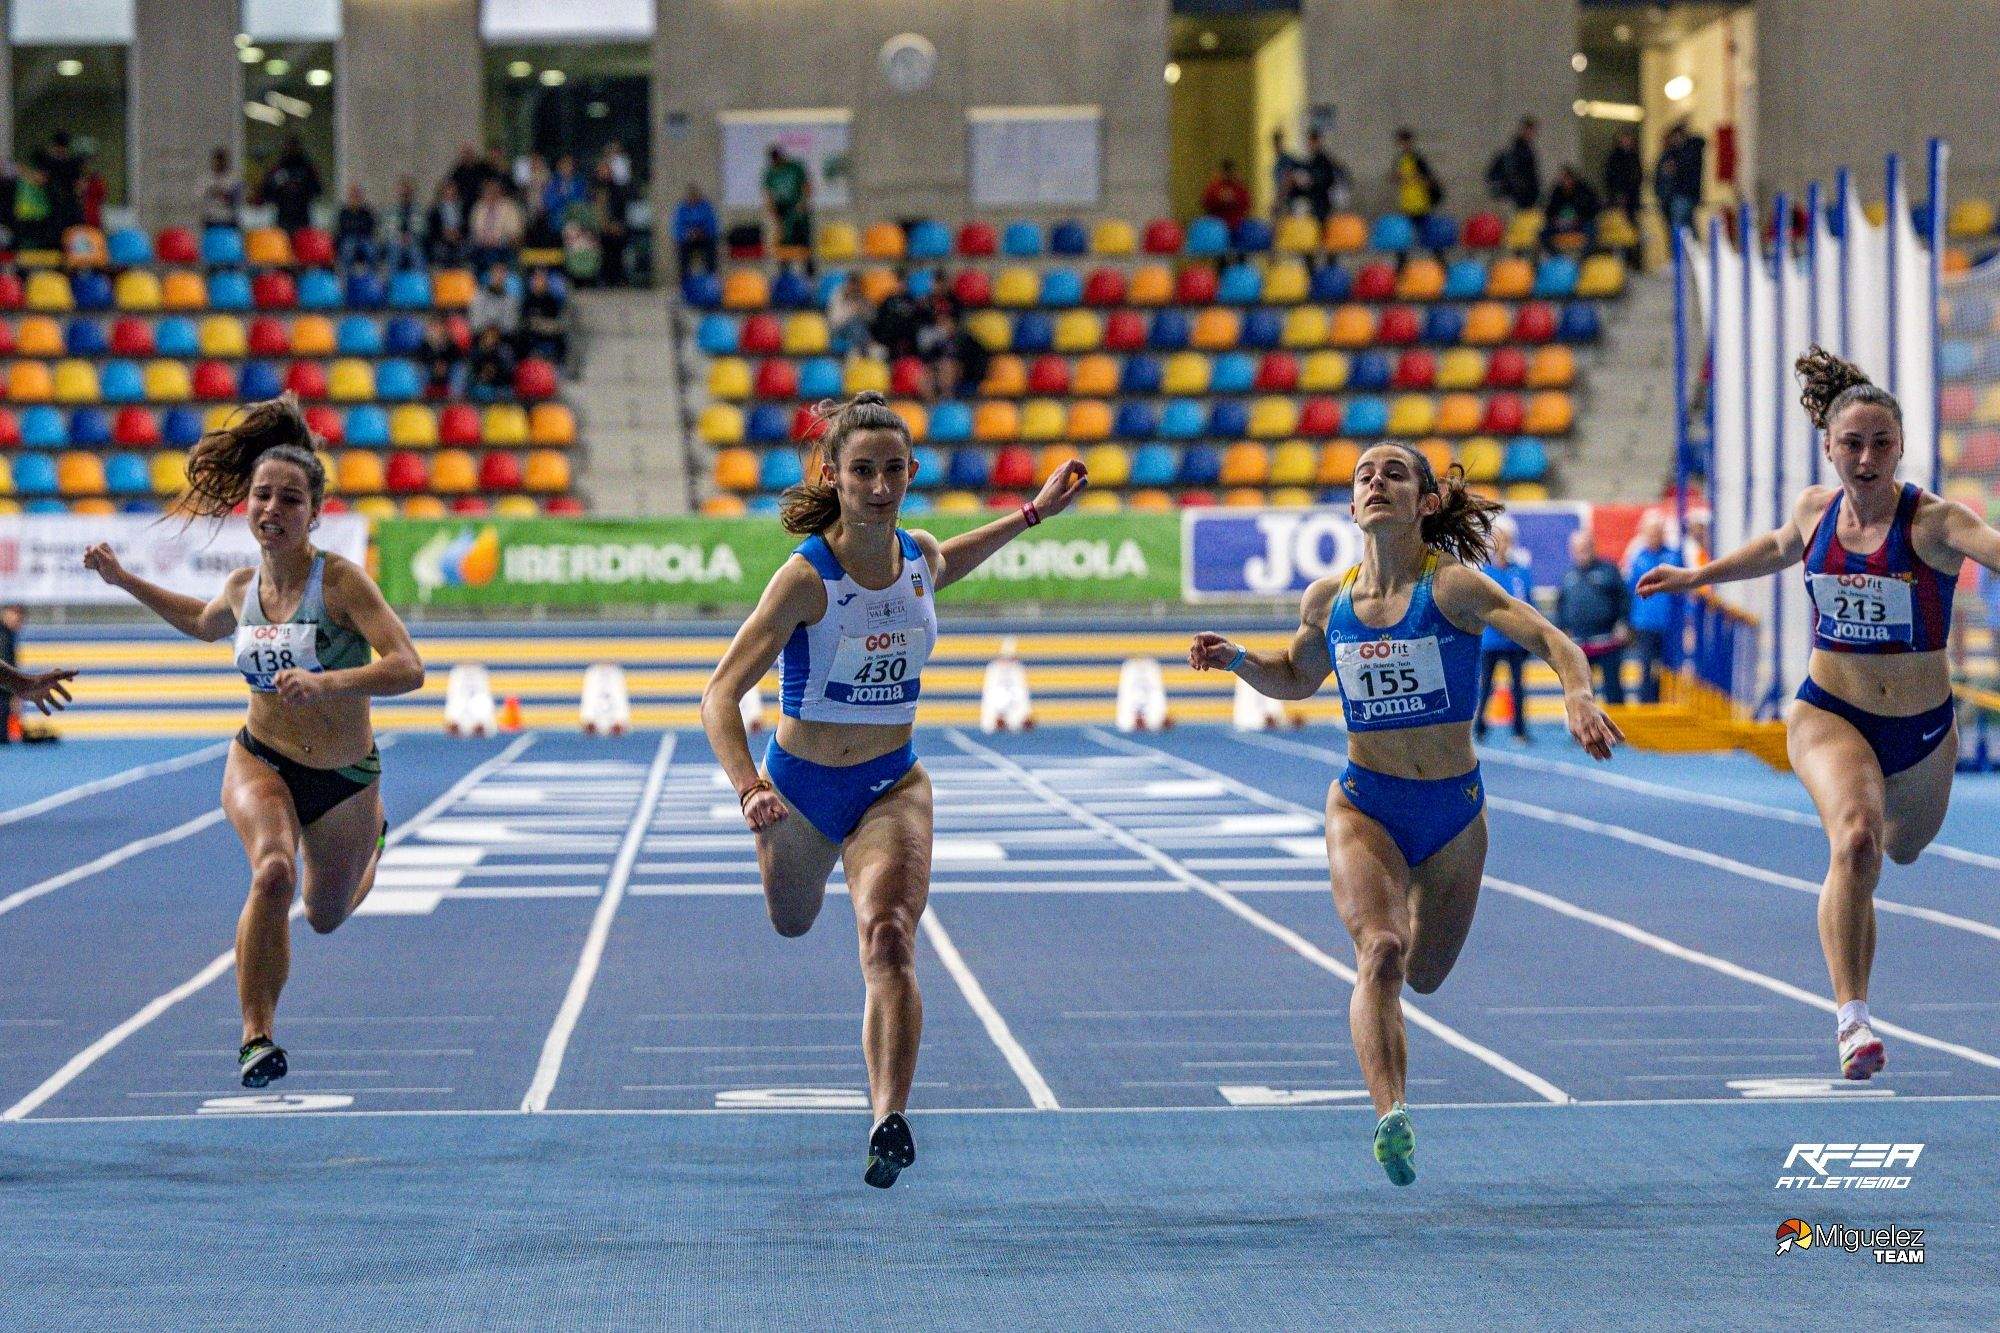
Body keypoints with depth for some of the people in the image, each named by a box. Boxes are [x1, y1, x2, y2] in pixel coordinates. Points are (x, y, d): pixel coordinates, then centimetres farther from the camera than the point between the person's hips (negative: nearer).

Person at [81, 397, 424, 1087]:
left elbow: (407, 668, -30)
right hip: (261, 762, 1)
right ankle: (256, 1038, -25)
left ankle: (372, 841, 59)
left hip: (346, 780, -1)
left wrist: (327, 682, -43)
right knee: (273, 872, -32)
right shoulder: (242, 586, -5)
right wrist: (125, 580, 16)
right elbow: (205, 623, 21)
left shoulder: (341, 580, -21)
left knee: (326, 918, 22)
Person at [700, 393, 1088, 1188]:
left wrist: (1033, 513, 17)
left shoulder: (921, 558, -8)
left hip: (892, 786, 1)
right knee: (793, 922, 26)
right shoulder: (807, 577, -24)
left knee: (888, 941, -23)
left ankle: (890, 1122, -34)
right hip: (801, 784, -1)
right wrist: (749, 790, -47)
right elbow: (721, 695, -31)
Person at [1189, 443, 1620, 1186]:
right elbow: (1296, 679, 17)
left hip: (1453, 808, 0)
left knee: (1424, 976, 16)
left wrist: (1579, 697, -42)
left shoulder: (1451, 586, -15)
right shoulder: (1328, 601, -2)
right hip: (1364, 804, 1)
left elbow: (1548, 639, -23)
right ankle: (1390, 1118, -34)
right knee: (1380, 951, -25)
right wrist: (1235, 660, -2)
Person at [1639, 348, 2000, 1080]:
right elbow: (1780, 549, 20)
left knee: (1904, 848, 24)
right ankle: (1852, 1019, -29)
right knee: (1856, 840, -28)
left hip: (1922, 726, 0)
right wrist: (1696, 576, 28)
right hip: (1828, 714, 0)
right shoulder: (1815, 509, -5)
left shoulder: (1933, 521, -18)